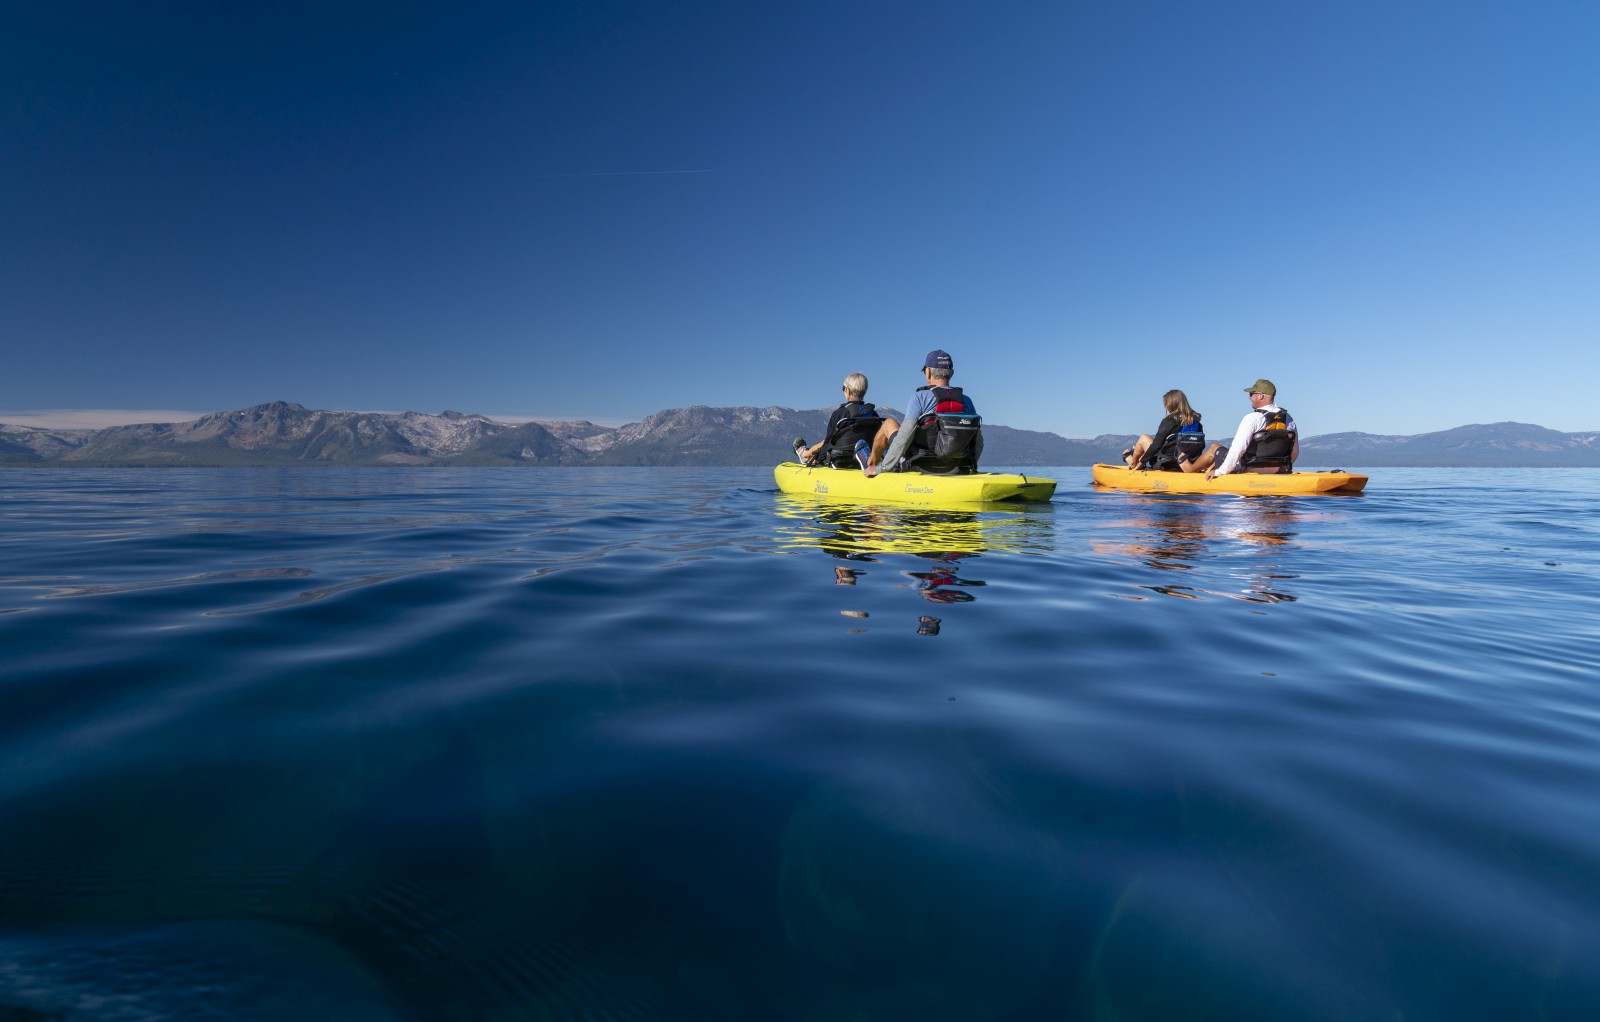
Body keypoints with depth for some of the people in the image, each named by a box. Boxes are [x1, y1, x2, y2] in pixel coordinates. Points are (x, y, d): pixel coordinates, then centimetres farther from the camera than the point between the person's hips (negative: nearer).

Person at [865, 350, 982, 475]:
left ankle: (871, 462, 45)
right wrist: (968, 466, 23)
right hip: (956, 470, 4)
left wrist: (881, 468, -11)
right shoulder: (966, 401, 1)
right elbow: (978, 443, 5)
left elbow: (904, 435, -19)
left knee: (889, 423, 20)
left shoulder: (920, 397, -13)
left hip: (922, 468, -4)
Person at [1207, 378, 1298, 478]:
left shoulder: (1252, 418, -15)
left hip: (1254, 473, -7)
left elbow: (1238, 448, -21)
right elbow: (1295, 452, 11)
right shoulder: (1289, 419, 5)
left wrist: (1220, 471, -16)